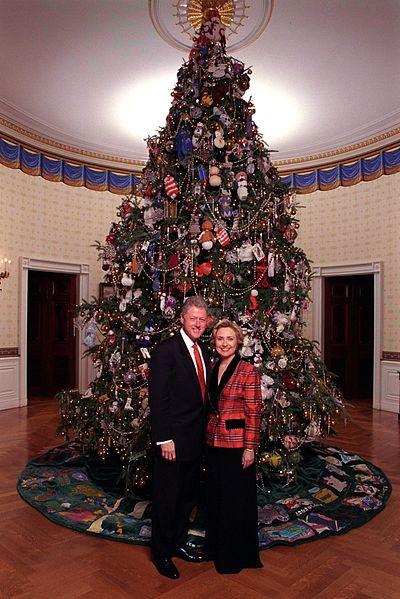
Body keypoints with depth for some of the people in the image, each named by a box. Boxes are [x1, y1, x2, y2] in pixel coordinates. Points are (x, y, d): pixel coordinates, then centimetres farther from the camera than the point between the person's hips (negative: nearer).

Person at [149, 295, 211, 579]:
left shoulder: (204, 350, 8)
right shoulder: (166, 350, -16)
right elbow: (158, 398, -18)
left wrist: (205, 430, 10)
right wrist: (164, 438, -19)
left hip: (197, 438, 8)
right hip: (174, 438, -7)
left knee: (188, 496, 20)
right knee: (167, 498, 9)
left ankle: (178, 543, 40)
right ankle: (161, 553, 29)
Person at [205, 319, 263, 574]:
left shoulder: (248, 371, -12)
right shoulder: (212, 369, 6)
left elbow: (254, 412, -13)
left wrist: (250, 448, -14)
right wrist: (208, 434, 12)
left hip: (237, 443, -6)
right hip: (213, 442, 6)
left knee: (237, 497, 8)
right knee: (215, 495, 18)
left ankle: (237, 555, 29)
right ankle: (216, 546, 39)